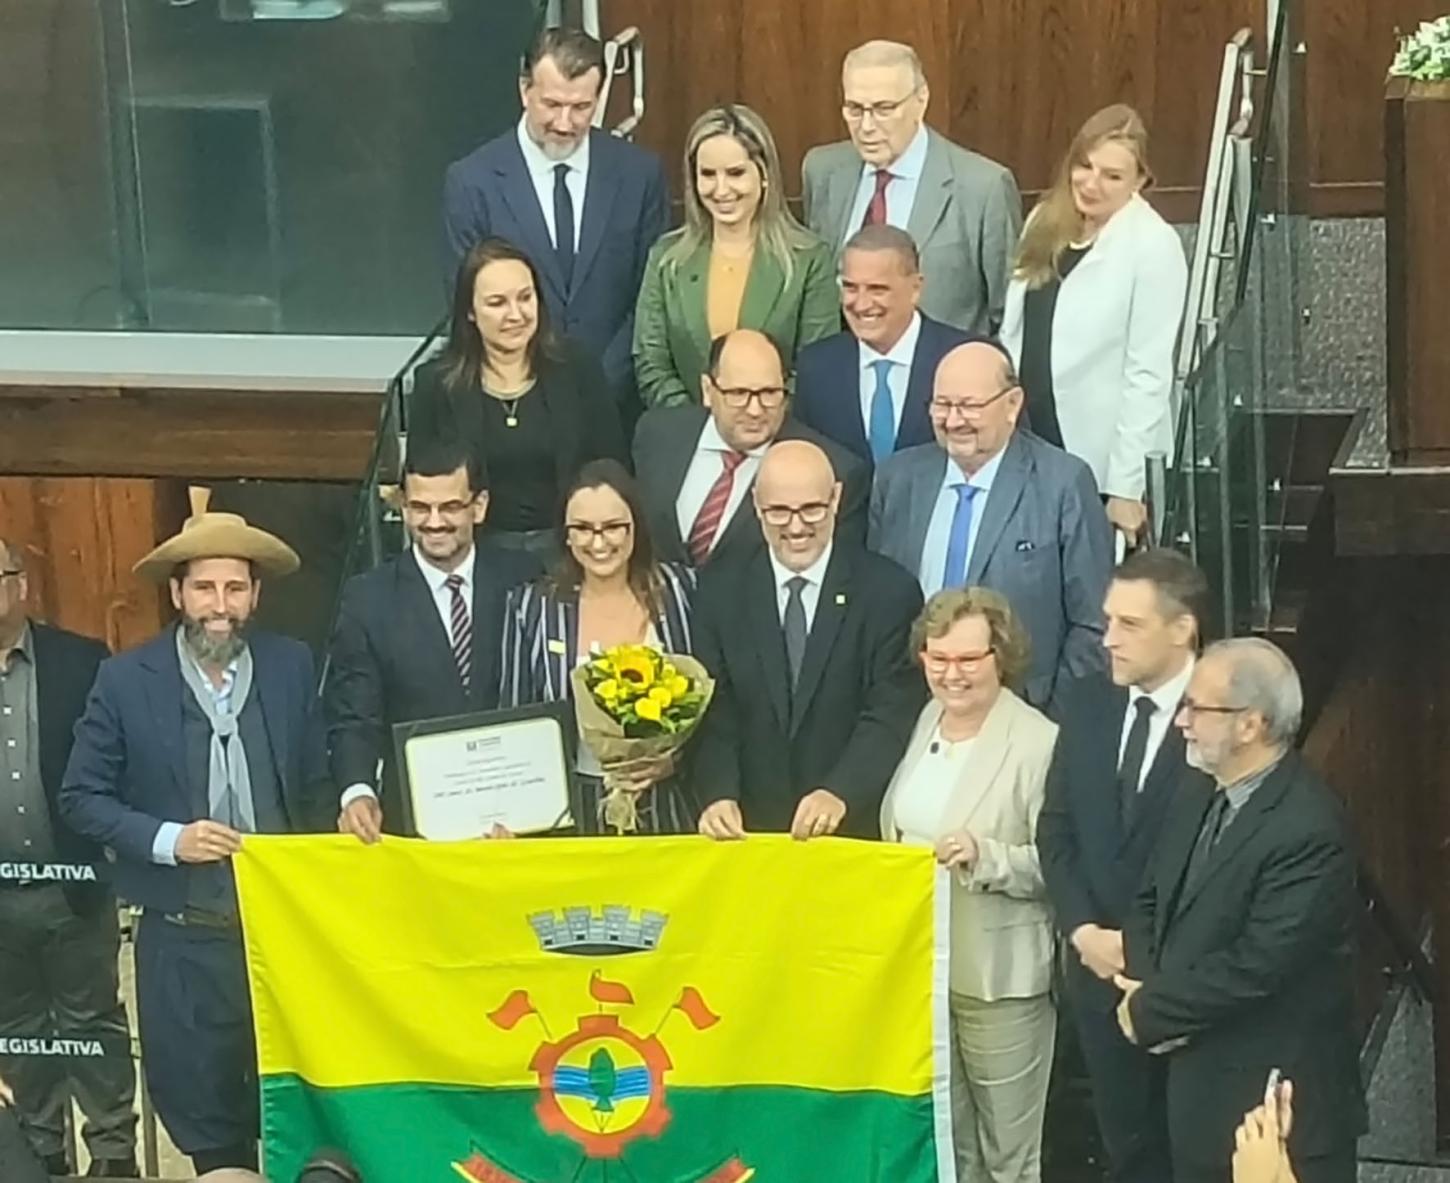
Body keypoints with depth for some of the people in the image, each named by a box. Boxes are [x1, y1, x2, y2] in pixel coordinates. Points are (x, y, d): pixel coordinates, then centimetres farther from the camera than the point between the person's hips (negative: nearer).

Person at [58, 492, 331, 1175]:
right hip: (183, 945, -1)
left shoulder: (293, 667, 1)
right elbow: (81, 799, -3)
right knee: (207, 1131, 8)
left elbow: (317, 785, 8)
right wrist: (168, 839, -15)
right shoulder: (126, 680, -6)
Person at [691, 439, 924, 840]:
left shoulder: (889, 592, 1)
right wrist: (719, 796, -13)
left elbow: (891, 713, -6)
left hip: (855, 828, -3)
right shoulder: (721, 592, 9)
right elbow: (714, 714, 5)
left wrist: (840, 793, -21)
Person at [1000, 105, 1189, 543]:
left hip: (1104, 462, -6)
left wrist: (1127, 487, -17)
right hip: (1028, 446, 6)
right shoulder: (1045, 223, 7)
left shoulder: (1154, 245, -13)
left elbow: (1148, 372, -15)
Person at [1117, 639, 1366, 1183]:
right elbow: (1150, 907, 13)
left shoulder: (1306, 828, -22)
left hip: (1281, 1104, -8)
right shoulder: (1195, 806, 8)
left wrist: (1151, 1012, -14)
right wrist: (1145, 988, -8)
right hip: (1199, 1092, 8)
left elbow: (1256, 965, -26)